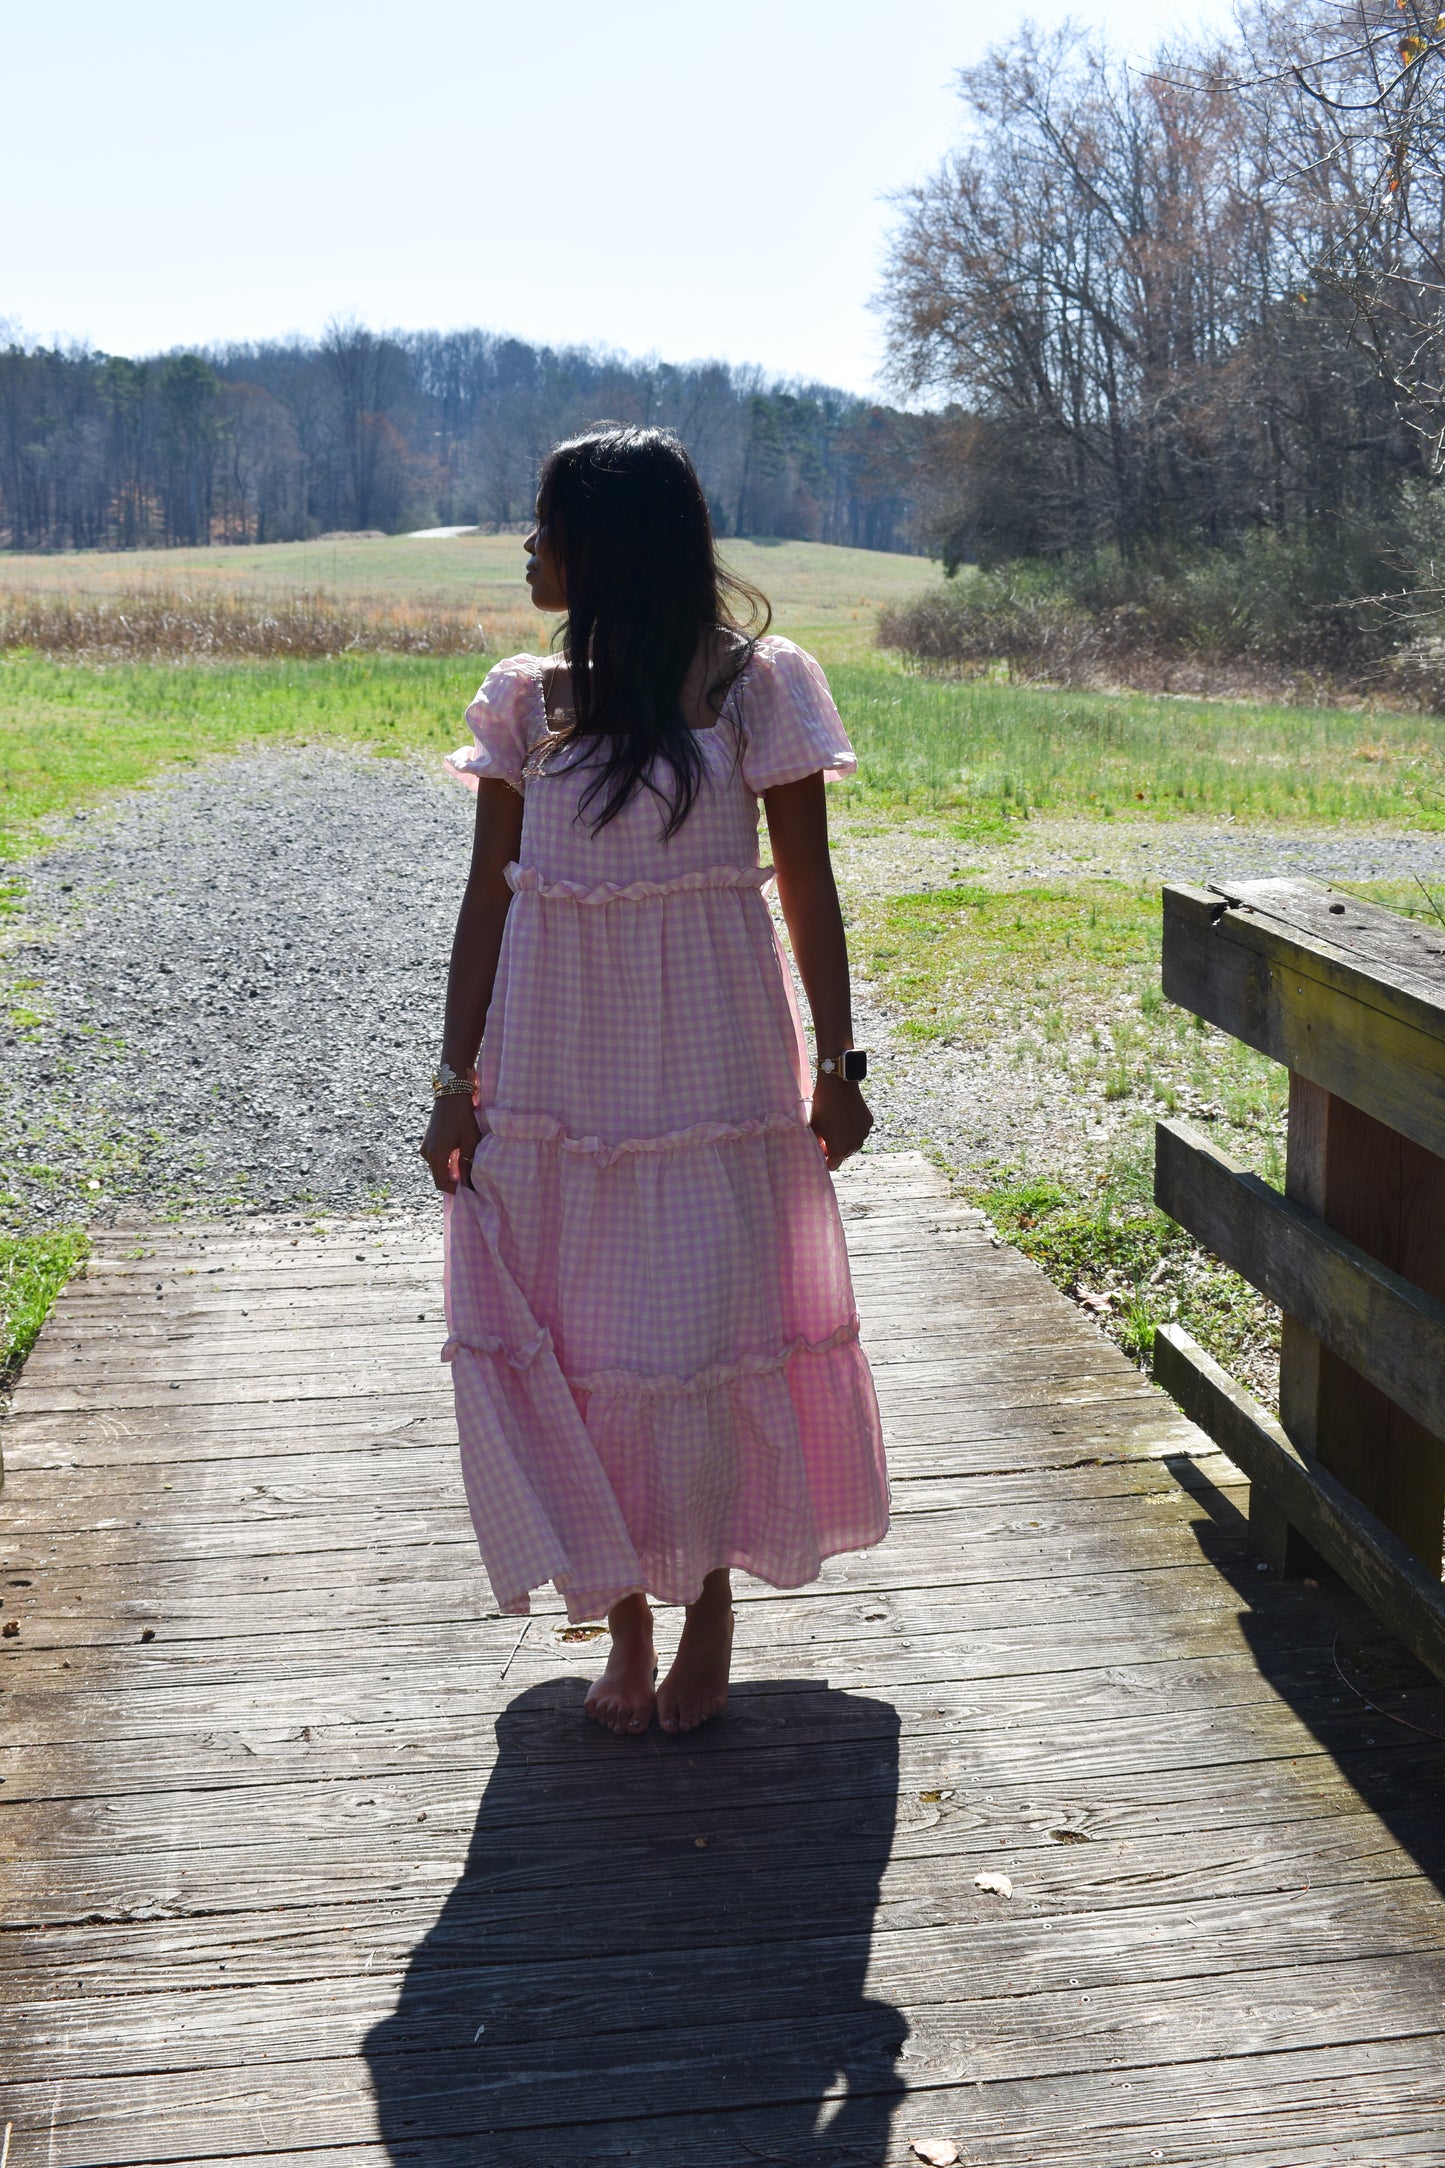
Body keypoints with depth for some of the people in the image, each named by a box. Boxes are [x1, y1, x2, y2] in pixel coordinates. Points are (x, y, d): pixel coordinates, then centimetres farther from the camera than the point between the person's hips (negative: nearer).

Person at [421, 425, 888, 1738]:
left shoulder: (755, 685, -4)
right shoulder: (529, 699, 5)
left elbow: (808, 886, 0)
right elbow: (489, 896, 7)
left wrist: (837, 1062, 0)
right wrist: (459, 1077, 4)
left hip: (709, 1060, -3)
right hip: (559, 1062, 3)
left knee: (703, 1327, 1)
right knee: (566, 1336, 6)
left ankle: (711, 1600, 23)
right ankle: (625, 1615, 23)